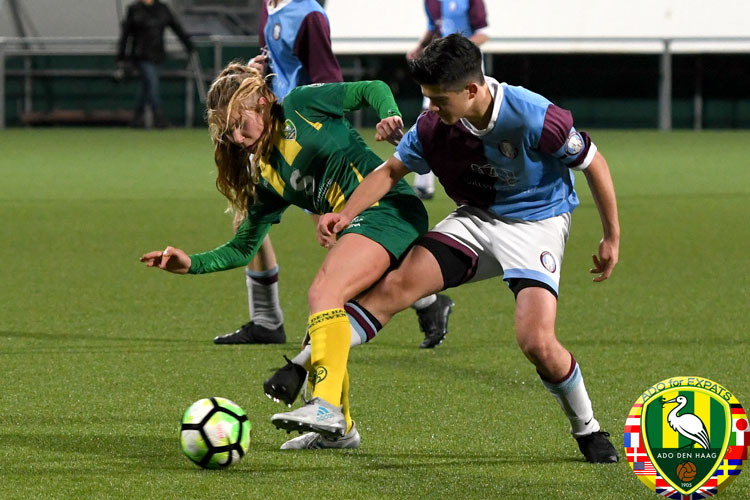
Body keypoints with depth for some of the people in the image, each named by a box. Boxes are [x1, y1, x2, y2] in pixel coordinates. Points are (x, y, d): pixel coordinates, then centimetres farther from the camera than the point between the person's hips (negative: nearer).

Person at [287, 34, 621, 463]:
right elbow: (391, 171, 4)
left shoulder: (534, 118, -27)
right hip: (476, 218, 5)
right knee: (396, 285, -15)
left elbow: (594, 163, -12)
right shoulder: (434, 126, -13)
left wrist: (613, 237, -4)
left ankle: (588, 430, 4)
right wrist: (347, 214, -11)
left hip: (537, 223, -5)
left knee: (537, 341, -23)